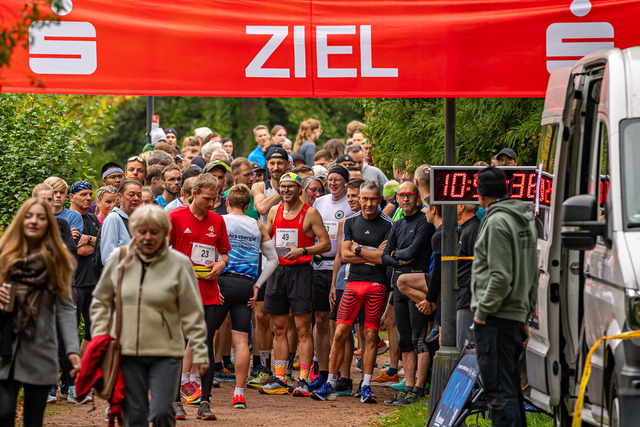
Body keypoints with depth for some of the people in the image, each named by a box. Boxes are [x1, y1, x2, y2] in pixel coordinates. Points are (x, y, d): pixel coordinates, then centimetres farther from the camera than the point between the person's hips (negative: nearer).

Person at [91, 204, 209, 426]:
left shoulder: (179, 264, -3)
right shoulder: (118, 259, 4)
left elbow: (192, 313, 0)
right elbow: (100, 301, 15)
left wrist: (199, 352, -2)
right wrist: (99, 337, 5)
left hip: (166, 352, -2)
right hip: (127, 351, 2)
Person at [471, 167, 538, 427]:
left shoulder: (497, 222, -12)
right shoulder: (525, 222, 17)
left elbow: (501, 277, -19)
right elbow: (533, 277, 21)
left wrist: (482, 310, -11)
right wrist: (525, 317, 23)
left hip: (495, 318, -9)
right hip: (517, 316, 9)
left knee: (499, 391, -11)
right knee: (511, 390, 15)